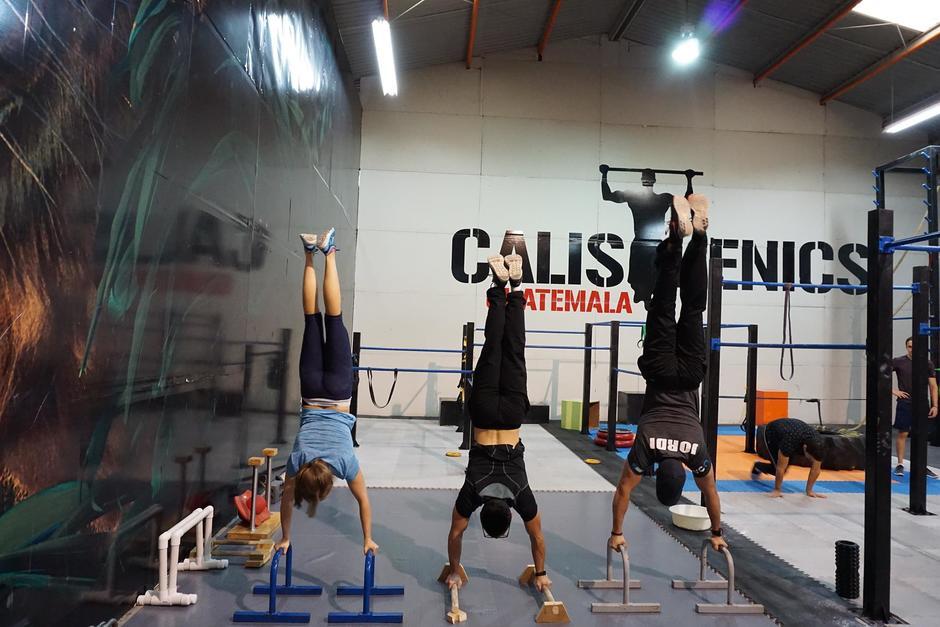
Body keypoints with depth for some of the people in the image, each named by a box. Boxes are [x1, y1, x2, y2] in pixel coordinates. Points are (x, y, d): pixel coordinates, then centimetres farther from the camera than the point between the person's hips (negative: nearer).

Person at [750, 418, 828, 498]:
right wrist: (777, 490, -24)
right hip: (772, 432, -5)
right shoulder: (790, 442, -46)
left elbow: (815, 469, -17)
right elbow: (780, 468, -34)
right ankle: (757, 466, 18)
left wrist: (809, 490, -12)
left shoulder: (819, 444, -32)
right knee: (780, 469, -11)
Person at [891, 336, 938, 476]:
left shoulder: (928, 363, 6)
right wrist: (893, 391, -7)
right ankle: (900, 464, 6)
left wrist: (935, 405, 1)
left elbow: (933, 386, 7)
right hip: (904, 404, -2)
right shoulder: (898, 362, -1)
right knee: (902, 433, -1)